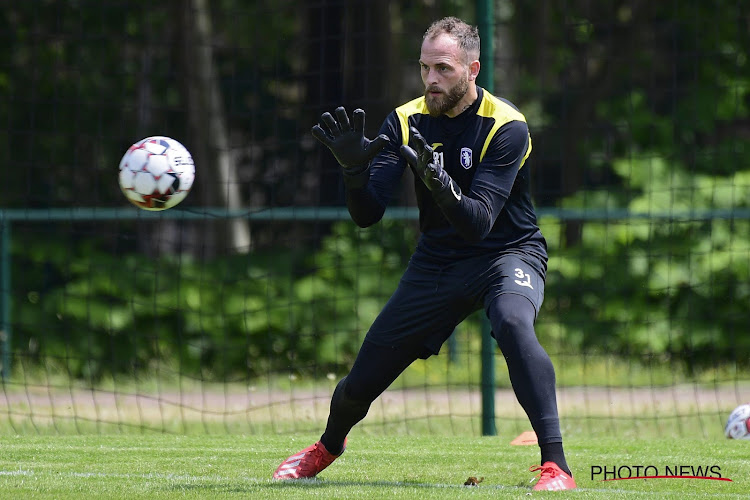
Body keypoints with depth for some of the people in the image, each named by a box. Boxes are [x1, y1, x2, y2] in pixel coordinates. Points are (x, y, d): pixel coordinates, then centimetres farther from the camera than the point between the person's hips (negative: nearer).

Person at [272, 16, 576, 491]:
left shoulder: (506, 127, -20)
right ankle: (328, 446, 41)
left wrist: (441, 185, -49)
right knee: (360, 384, 5)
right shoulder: (407, 122, -6)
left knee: (513, 322, -39)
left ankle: (556, 464, -39)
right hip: (437, 259, 4)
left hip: (508, 251, -4)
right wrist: (355, 165, -30)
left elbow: (479, 222, -30)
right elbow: (367, 215, -10)